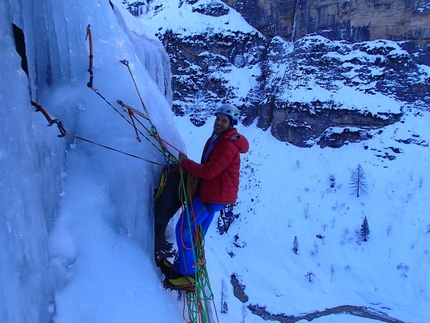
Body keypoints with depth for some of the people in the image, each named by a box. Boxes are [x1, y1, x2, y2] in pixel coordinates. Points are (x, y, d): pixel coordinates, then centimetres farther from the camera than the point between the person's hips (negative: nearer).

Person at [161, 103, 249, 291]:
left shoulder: (228, 145, -20)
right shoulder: (217, 139, 14)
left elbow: (209, 171, -25)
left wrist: (185, 162, -13)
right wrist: (188, 165, 0)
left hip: (214, 195, -10)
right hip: (212, 192, 10)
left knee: (183, 229, -9)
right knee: (196, 232, 18)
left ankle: (188, 276, 0)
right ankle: (181, 267, 31)